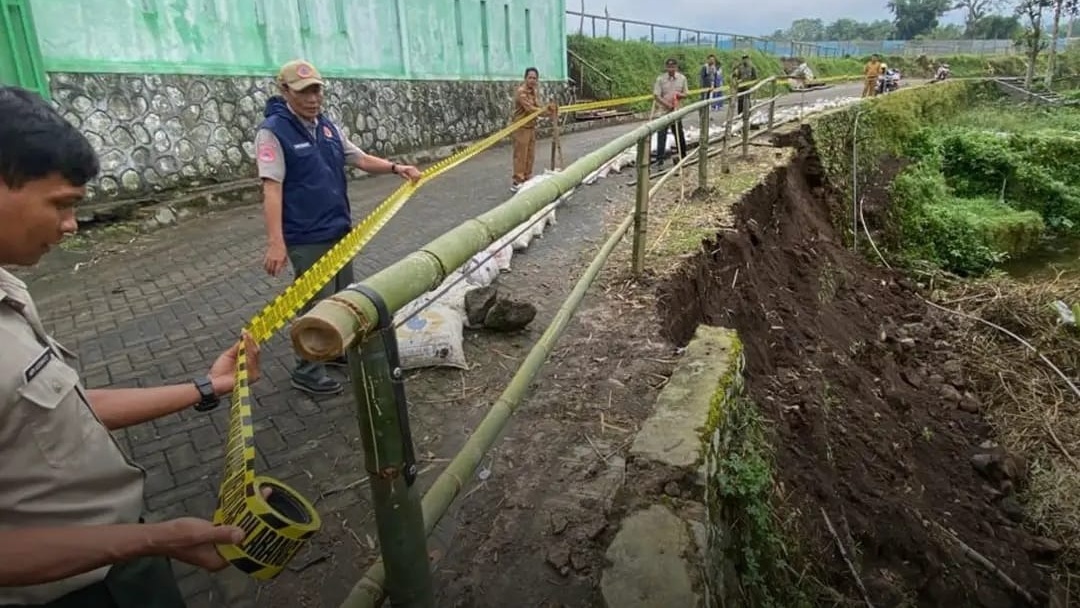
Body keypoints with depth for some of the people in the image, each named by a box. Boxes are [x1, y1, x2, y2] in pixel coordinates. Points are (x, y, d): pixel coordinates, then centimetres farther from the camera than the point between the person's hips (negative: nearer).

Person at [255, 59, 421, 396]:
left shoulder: (328, 126, 8)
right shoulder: (273, 131, -14)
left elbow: (359, 158, 12)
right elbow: (271, 188, -21)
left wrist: (395, 167, -6)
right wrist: (276, 242, -28)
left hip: (339, 229, 8)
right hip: (307, 238, -8)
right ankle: (307, 372, 13)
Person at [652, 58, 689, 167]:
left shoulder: (682, 78, 2)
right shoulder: (660, 79, -6)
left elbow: (686, 94, 8)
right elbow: (656, 96, -10)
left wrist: (679, 94, -15)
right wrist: (668, 104, -20)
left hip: (677, 111, 2)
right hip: (664, 111, -2)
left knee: (679, 134, 10)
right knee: (661, 135, -5)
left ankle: (682, 156, 25)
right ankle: (660, 159, 0)